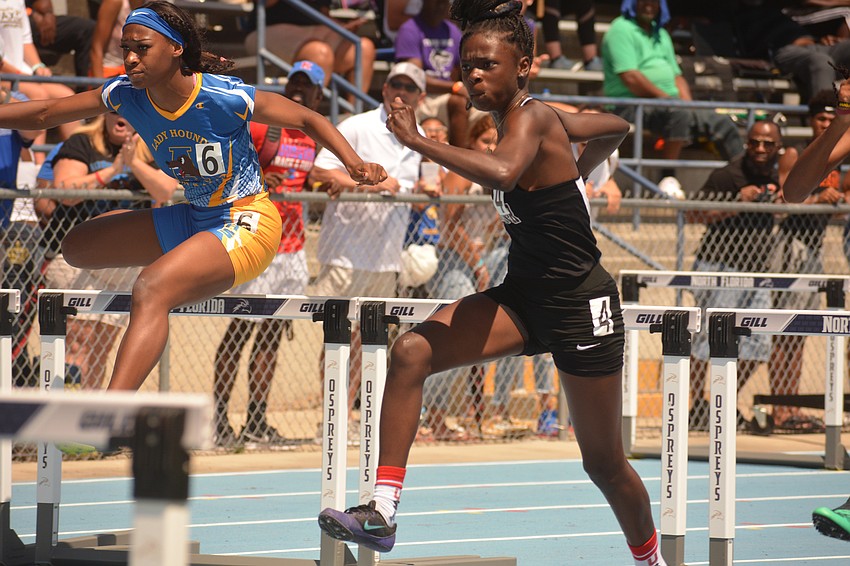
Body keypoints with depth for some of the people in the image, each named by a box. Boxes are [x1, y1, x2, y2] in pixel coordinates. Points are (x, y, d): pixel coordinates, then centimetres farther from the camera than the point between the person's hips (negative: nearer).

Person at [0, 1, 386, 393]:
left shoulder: (225, 97, -21)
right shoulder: (125, 96, -6)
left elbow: (308, 120, -11)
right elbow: (45, 114, 3)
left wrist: (356, 165, -24)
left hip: (247, 224, -8)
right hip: (194, 222, 8)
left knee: (149, 291, -33)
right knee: (77, 246, 13)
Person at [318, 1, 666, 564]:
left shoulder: (531, 118, -17)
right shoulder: (529, 120, 7)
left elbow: (502, 172, -41)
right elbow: (616, 128, 22)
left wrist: (418, 141, -34)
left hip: (580, 305, -8)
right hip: (523, 295, 8)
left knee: (605, 463, 6)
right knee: (411, 352, -16)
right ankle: (383, 510, -19)